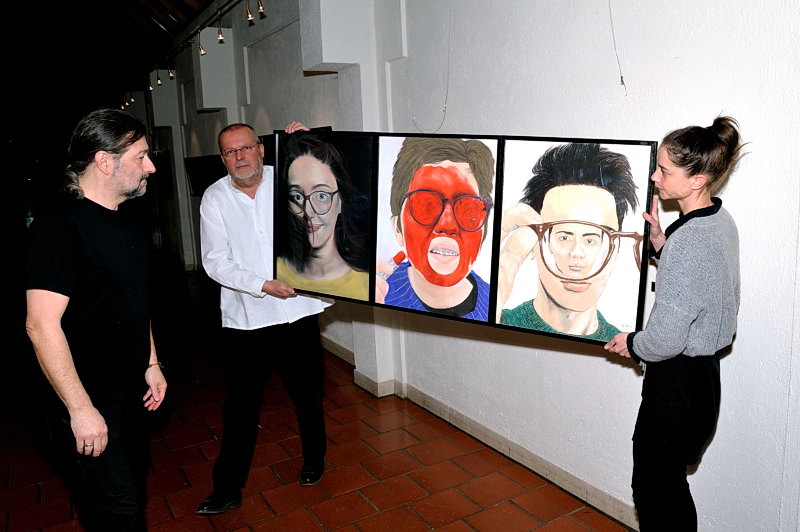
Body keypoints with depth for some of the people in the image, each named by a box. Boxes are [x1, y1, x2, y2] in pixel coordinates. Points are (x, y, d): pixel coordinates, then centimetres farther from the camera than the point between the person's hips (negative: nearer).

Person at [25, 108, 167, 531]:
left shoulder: (126, 226, 8)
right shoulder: (59, 228, -20)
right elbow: (41, 325, -24)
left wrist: (151, 363, 15)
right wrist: (81, 410, -22)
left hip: (130, 398, 8)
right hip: (88, 408, -8)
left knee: (134, 494, 21)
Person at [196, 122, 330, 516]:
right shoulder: (214, 198, -2)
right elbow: (216, 262, -6)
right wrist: (265, 286, -16)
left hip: (298, 311, 1)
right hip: (245, 320, -1)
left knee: (308, 394, 17)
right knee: (241, 406, 7)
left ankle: (314, 460, 42)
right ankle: (227, 489, 24)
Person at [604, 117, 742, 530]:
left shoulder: (688, 242, -27)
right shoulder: (720, 221, 2)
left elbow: (664, 339, -25)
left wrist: (632, 344, -4)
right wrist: (661, 244, 2)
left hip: (677, 384, -10)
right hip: (703, 372, 10)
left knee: (653, 489, 8)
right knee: (668, 484, 23)